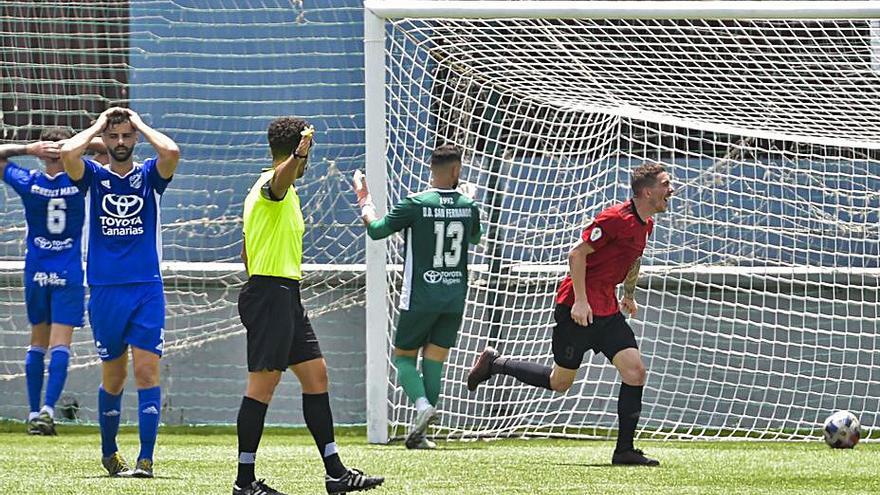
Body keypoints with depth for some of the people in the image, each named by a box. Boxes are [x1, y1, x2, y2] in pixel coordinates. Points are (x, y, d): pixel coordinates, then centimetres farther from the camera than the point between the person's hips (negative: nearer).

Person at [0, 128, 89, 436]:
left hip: (36, 273, 2)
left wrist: (28, 149, -6)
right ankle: (48, 409, -21)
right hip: (69, 275, -2)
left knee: (37, 344, 12)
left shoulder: (28, 183, -5)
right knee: (60, 344, -7)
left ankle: (34, 413, 11)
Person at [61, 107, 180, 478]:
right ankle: (109, 453, 26)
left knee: (146, 370, -10)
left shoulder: (149, 175, 6)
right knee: (113, 377, 9)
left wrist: (140, 124, -1)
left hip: (147, 289, -1)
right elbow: (68, 152, -14)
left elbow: (171, 151, -15)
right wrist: (98, 125, 0)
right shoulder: (94, 176, 6)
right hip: (104, 290, 1)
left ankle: (146, 459, -13)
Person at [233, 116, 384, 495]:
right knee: (264, 383, -9)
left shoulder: (277, 192, 21)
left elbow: (247, 253, 27)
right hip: (271, 293, -11)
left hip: (285, 298, 11)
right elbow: (280, 179, -38)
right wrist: (299, 155, -59)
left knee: (316, 375, 10)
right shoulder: (271, 185, -10)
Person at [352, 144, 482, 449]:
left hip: (421, 298, -3)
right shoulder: (469, 206, 0)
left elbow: (375, 229, -7)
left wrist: (363, 199, 10)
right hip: (455, 298, 3)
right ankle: (419, 433, 4)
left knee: (404, 356, 10)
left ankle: (422, 403, -18)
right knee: (434, 362, 7)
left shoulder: (416, 205, -13)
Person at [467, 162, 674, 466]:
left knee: (635, 372, -6)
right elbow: (577, 254, -19)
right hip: (579, 308, -8)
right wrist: (580, 301, -22)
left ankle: (625, 451, -3)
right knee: (559, 382, 2)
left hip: (607, 310, 8)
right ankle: (494, 364, 21)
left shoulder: (645, 224, 9)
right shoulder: (616, 218, -19)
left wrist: (629, 295, 30)